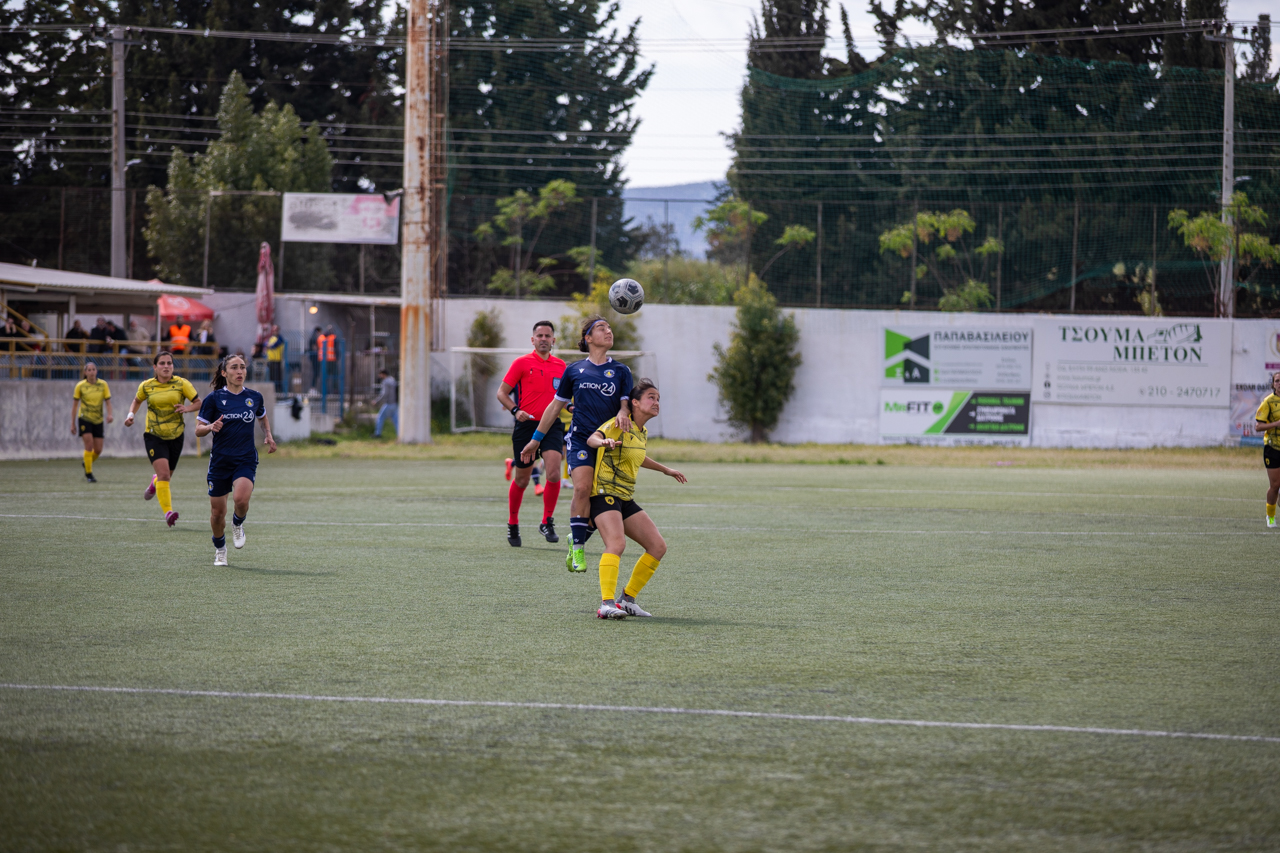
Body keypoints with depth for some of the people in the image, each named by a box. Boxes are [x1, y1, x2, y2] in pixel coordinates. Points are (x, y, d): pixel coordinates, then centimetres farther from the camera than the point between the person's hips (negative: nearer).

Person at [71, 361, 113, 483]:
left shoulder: (103, 384, 1)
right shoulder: (80, 386, -4)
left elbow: (108, 401, 2)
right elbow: (75, 405, 2)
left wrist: (110, 414, -18)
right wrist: (73, 424, 2)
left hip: (98, 420, 3)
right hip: (85, 418, -3)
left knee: (98, 450, 4)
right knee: (89, 445, -16)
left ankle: (86, 464, 35)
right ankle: (89, 473, -5)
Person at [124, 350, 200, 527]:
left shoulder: (181, 384, -4)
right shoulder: (146, 386, -1)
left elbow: (199, 402, -1)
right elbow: (136, 401, 19)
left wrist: (187, 408, -20)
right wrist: (131, 414, 1)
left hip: (175, 437, 2)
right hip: (154, 436, -2)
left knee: (166, 476, 13)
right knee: (164, 474, -21)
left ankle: (155, 483, 51)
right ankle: (168, 511, -22)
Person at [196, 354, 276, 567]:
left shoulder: (254, 397, 5)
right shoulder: (214, 399, -3)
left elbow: (263, 417, 27)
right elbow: (198, 430, 0)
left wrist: (268, 435, 10)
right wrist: (211, 427, -21)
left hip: (246, 460, 0)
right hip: (220, 460, 0)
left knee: (241, 499, -27)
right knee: (217, 511, 4)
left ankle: (238, 525, 8)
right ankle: (219, 550, 30)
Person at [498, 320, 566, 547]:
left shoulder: (560, 365, 12)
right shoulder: (522, 363, 0)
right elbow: (502, 392, 0)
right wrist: (515, 410, -16)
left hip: (552, 424, 2)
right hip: (526, 425, -2)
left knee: (554, 472, -19)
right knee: (521, 480, 6)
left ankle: (547, 522, -5)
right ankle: (512, 524, 26)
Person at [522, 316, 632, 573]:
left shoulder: (621, 371, 10)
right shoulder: (574, 370, 9)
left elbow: (626, 402, 9)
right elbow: (556, 405, 17)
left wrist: (623, 413, -17)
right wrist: (535, 440, 19)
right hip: (580, 439, -1)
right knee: (582, 488, -22)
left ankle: (576, 541, 20)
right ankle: (578, 549, -14)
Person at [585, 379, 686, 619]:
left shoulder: (643, 433, 16)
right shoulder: (619, 425, -10)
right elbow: (591, 439, -28)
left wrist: (665, 469, 49)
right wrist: (604, 442, -51)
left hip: (626, 499, 9)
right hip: (605, 494, -9)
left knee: (658, 547, 3)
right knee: (617, 543, -30)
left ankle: (627, 599, 11)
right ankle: (607, 604, -37)